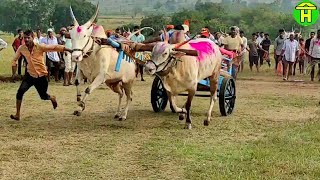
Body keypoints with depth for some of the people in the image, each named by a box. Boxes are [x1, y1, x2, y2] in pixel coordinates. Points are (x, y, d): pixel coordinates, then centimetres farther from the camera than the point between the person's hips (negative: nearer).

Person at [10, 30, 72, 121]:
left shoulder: (40, 47, -20)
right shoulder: (21, 48, -9)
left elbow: (55, 47, -20)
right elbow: (15, 59, 9)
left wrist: (71, 50, -24)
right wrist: (14, 72, 9)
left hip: (41, 76, -2)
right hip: (30, 75, 2)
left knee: (43, 96, 11)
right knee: (20, 92, -18)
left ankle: (52, 98, 50)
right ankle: (17, 114, -9)